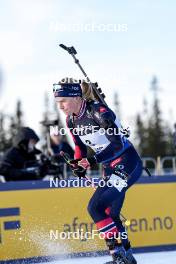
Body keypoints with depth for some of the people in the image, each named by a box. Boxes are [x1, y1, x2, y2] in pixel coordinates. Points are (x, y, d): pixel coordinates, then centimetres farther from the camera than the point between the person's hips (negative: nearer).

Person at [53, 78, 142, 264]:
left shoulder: (98, 111, -21)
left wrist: (93, 161, -27)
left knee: (96, 206, -18)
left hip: (127, 163, -9)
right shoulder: (71, 120, 4)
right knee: (110, 215, 8)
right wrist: (78, 162, -4)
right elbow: (80, 146, 16)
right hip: (110, 168, 9)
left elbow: (118, 143, -23)